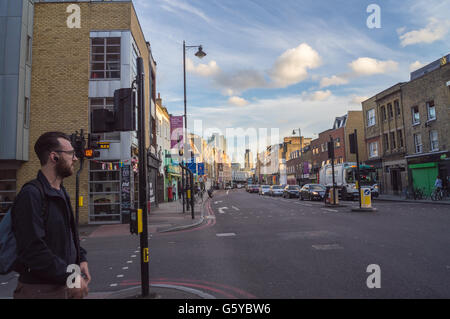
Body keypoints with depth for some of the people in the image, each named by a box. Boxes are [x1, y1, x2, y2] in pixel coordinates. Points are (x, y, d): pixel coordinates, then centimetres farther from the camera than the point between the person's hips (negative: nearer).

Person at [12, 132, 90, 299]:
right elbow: (32, 249, -25)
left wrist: (81, 260, 5)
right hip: (41, 290, -8)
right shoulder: (31, 194, -18)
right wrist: (70, 278, -21)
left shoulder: (61, 194, 12)